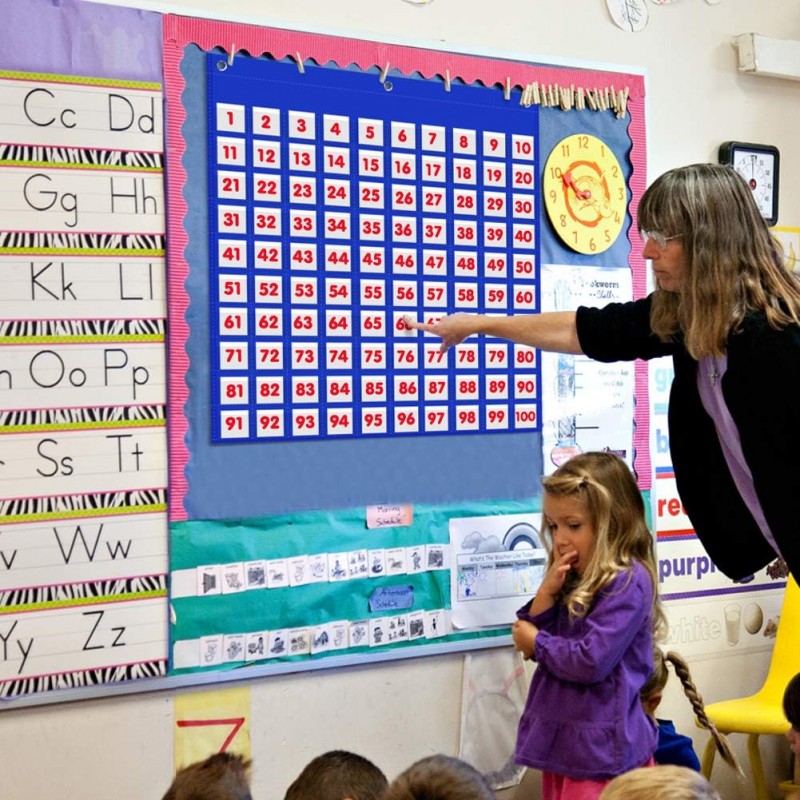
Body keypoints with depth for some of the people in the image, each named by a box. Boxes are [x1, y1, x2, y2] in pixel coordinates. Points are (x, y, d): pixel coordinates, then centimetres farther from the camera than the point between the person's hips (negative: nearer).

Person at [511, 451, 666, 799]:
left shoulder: (628, 581, -17)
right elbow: (530, 633, 8)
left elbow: (591, 662, -25)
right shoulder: (574, 580, 9)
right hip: (563, 742, 9)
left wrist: (536, 642, -8)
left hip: (600, 749, -9)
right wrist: (548, 590, -7)